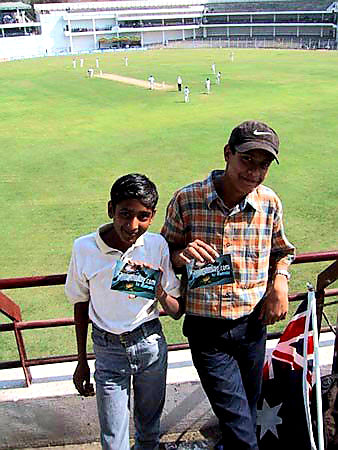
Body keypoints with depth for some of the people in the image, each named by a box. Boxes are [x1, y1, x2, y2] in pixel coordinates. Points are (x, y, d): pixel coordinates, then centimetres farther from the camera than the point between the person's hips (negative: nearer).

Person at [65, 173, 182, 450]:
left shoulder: (157, 245, -14)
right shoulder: (84, 248, -16)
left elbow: (177, 312, -8)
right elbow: (81, 305, 1)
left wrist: (159, 293, -30)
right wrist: (82, 361, 7)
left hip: (151, 344, 1)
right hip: (108, 349, -1)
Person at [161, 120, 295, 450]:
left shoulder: (269, 203, -4)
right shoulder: (186, 200, -12)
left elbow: (282, 251, 13)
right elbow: (165, 253, -1)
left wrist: (280, 283, -5)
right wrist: (181, 256, -23)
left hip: (252, 324, 3)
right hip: (207, 329, -3)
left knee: (248, 410, 22)